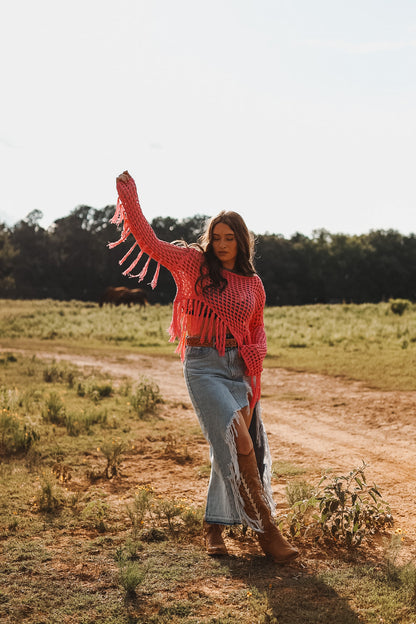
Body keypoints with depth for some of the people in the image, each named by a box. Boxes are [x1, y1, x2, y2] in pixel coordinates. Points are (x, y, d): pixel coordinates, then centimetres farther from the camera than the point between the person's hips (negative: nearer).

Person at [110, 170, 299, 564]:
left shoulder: (253, 285, 11)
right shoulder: (194, 263, 1)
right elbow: (150, 243, -2)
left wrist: (256, 354, 1)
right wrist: (130, 200, -9)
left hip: (239, 368, 5)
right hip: (202, 366, -4)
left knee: (229, 450, 6)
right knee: (238, 444, -15)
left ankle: (213, 524, 25)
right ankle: (266, 530, -6)